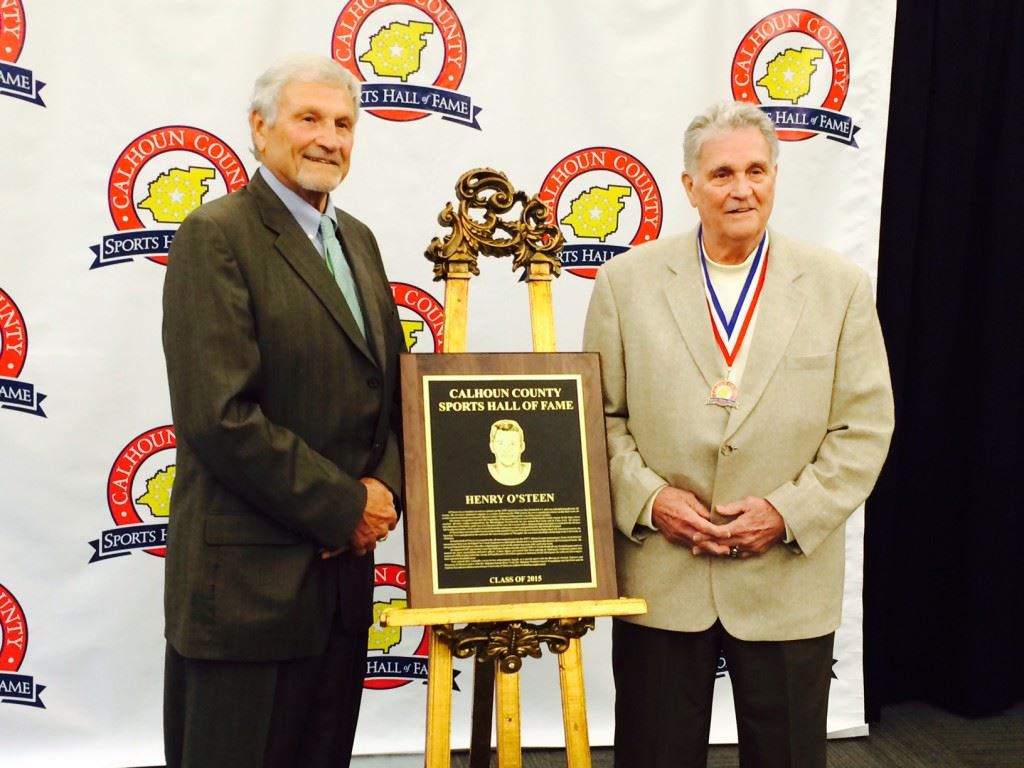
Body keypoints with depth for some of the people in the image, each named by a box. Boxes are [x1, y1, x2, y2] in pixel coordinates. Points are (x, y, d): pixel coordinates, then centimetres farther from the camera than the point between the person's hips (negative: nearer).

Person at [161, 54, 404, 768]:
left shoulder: (357, 240, 13)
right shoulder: (216, 235, -11)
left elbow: (389, 384, 16)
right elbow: (219, 416, -20)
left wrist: (385, 486, -3)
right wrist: (345, 508, -14)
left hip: (342, 570, 7)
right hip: (249, 581, -7)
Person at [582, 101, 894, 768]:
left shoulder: (840, 287, 1)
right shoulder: (628, 280, 1)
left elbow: (864, 427, -1)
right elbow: (599, 414, 2)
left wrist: (789, 512, -12)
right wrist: (647, 498, -11)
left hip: (789, 582, 0)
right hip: (658, 578, 0)